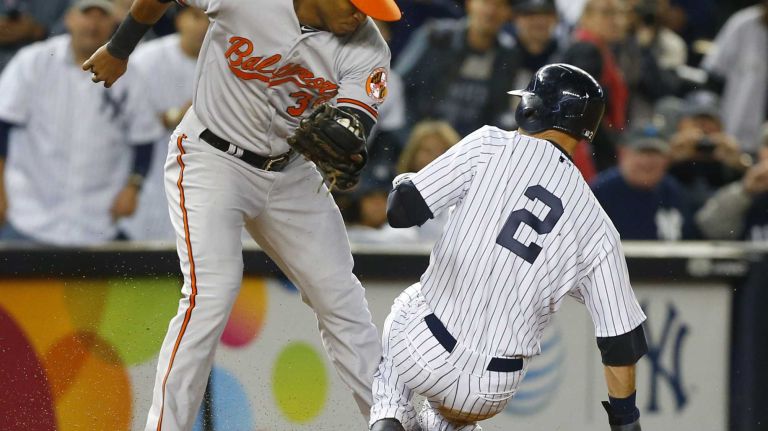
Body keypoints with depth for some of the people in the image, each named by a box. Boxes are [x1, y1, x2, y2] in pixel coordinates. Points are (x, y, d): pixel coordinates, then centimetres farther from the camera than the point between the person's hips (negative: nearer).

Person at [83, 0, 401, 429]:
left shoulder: (368, 48, -14)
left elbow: (356, 121, -26)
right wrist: (119, 49, 7)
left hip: (291, 172, 4)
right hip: (211, 157, -4)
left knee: (340, 295, 8)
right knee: (211, 292, -20)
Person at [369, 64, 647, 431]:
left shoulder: (491, 145, -5)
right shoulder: (596, 226, 3)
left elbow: (402, 210, -7)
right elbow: (622, 342, 4)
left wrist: (402, 184, 17)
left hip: (423, 355, -4)